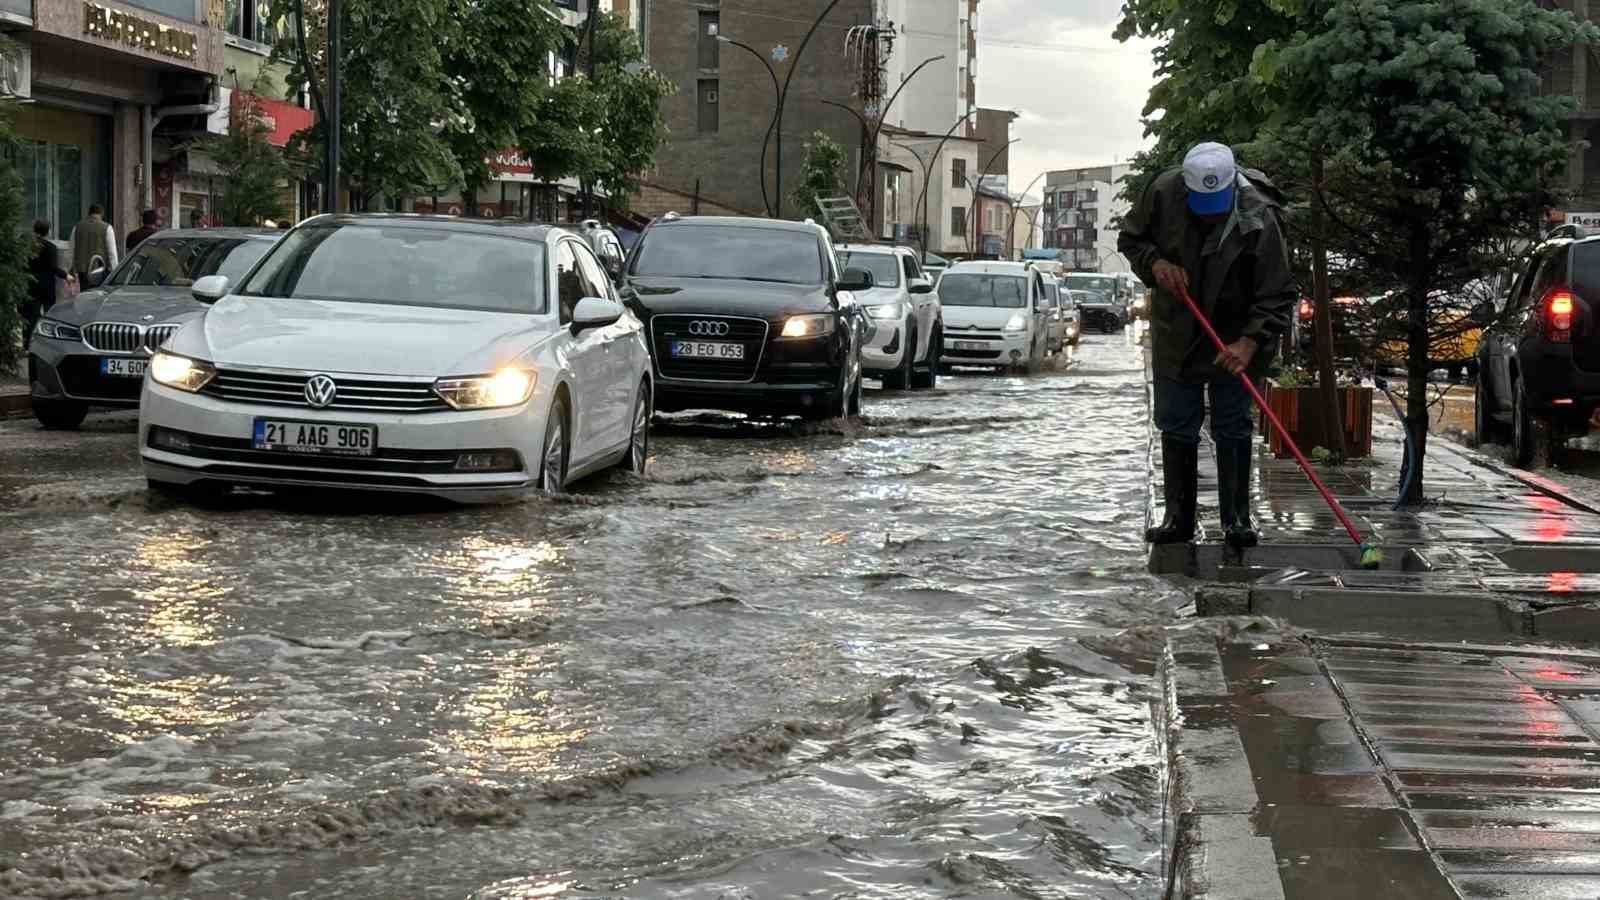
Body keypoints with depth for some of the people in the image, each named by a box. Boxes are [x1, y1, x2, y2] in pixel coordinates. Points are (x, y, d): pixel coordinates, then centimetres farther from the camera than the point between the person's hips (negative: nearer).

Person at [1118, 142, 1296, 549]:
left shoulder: (1258, 219, -25)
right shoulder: (1163, 192, -16)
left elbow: (1277, 295, -23)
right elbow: (1130, 238, 3)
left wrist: (1250, 341, -36)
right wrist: (1155, 263, -17)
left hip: (1234, 341, -3)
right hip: (1175, 335, 3)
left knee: (1234, 430, 0)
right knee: (1176, 427, 7)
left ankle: (1237, 519, 8)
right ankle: (1178, 518, 14)